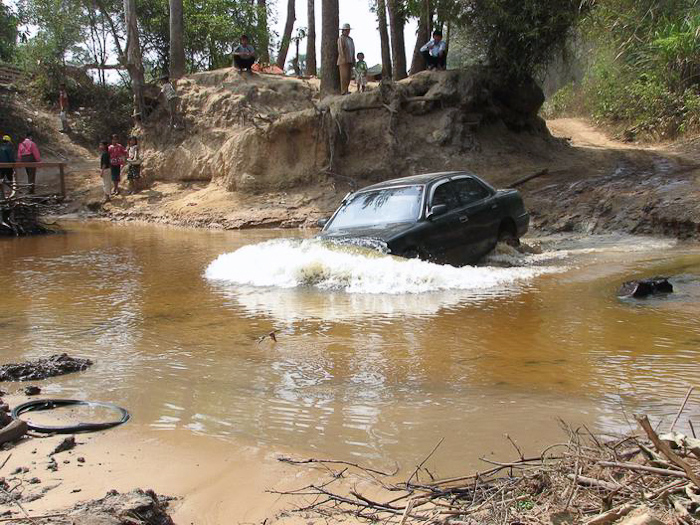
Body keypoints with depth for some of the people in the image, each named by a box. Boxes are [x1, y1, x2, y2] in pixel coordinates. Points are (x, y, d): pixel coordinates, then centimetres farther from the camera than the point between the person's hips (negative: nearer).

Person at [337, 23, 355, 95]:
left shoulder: (350, 39, 19)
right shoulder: (341, 38, -4)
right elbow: (340, 49, -12)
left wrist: (353, 60, 11)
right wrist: (344, 59, -20)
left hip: (350, 61, 8)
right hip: (343, 61, -8)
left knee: (348, 76, 5)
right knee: (344, 76, -10)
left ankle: (346, 90, 9)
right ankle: (344, 92, -11)